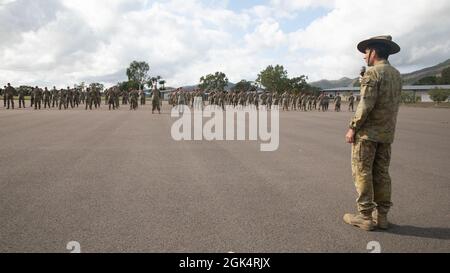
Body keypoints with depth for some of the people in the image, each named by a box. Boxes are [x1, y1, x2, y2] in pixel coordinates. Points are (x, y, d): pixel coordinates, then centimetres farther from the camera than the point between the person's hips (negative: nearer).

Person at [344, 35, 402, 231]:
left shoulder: (372, 73, -12)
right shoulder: (397, 75, 13)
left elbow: (366, 105, -19)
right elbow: (394, 105, 14)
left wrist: (353, 128, -13)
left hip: (368, 132, -8)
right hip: (387, 133, 8)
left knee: (362, 173, -1)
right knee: (381, 173, 12)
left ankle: (365, 217, 4)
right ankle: (382, 216, 17)